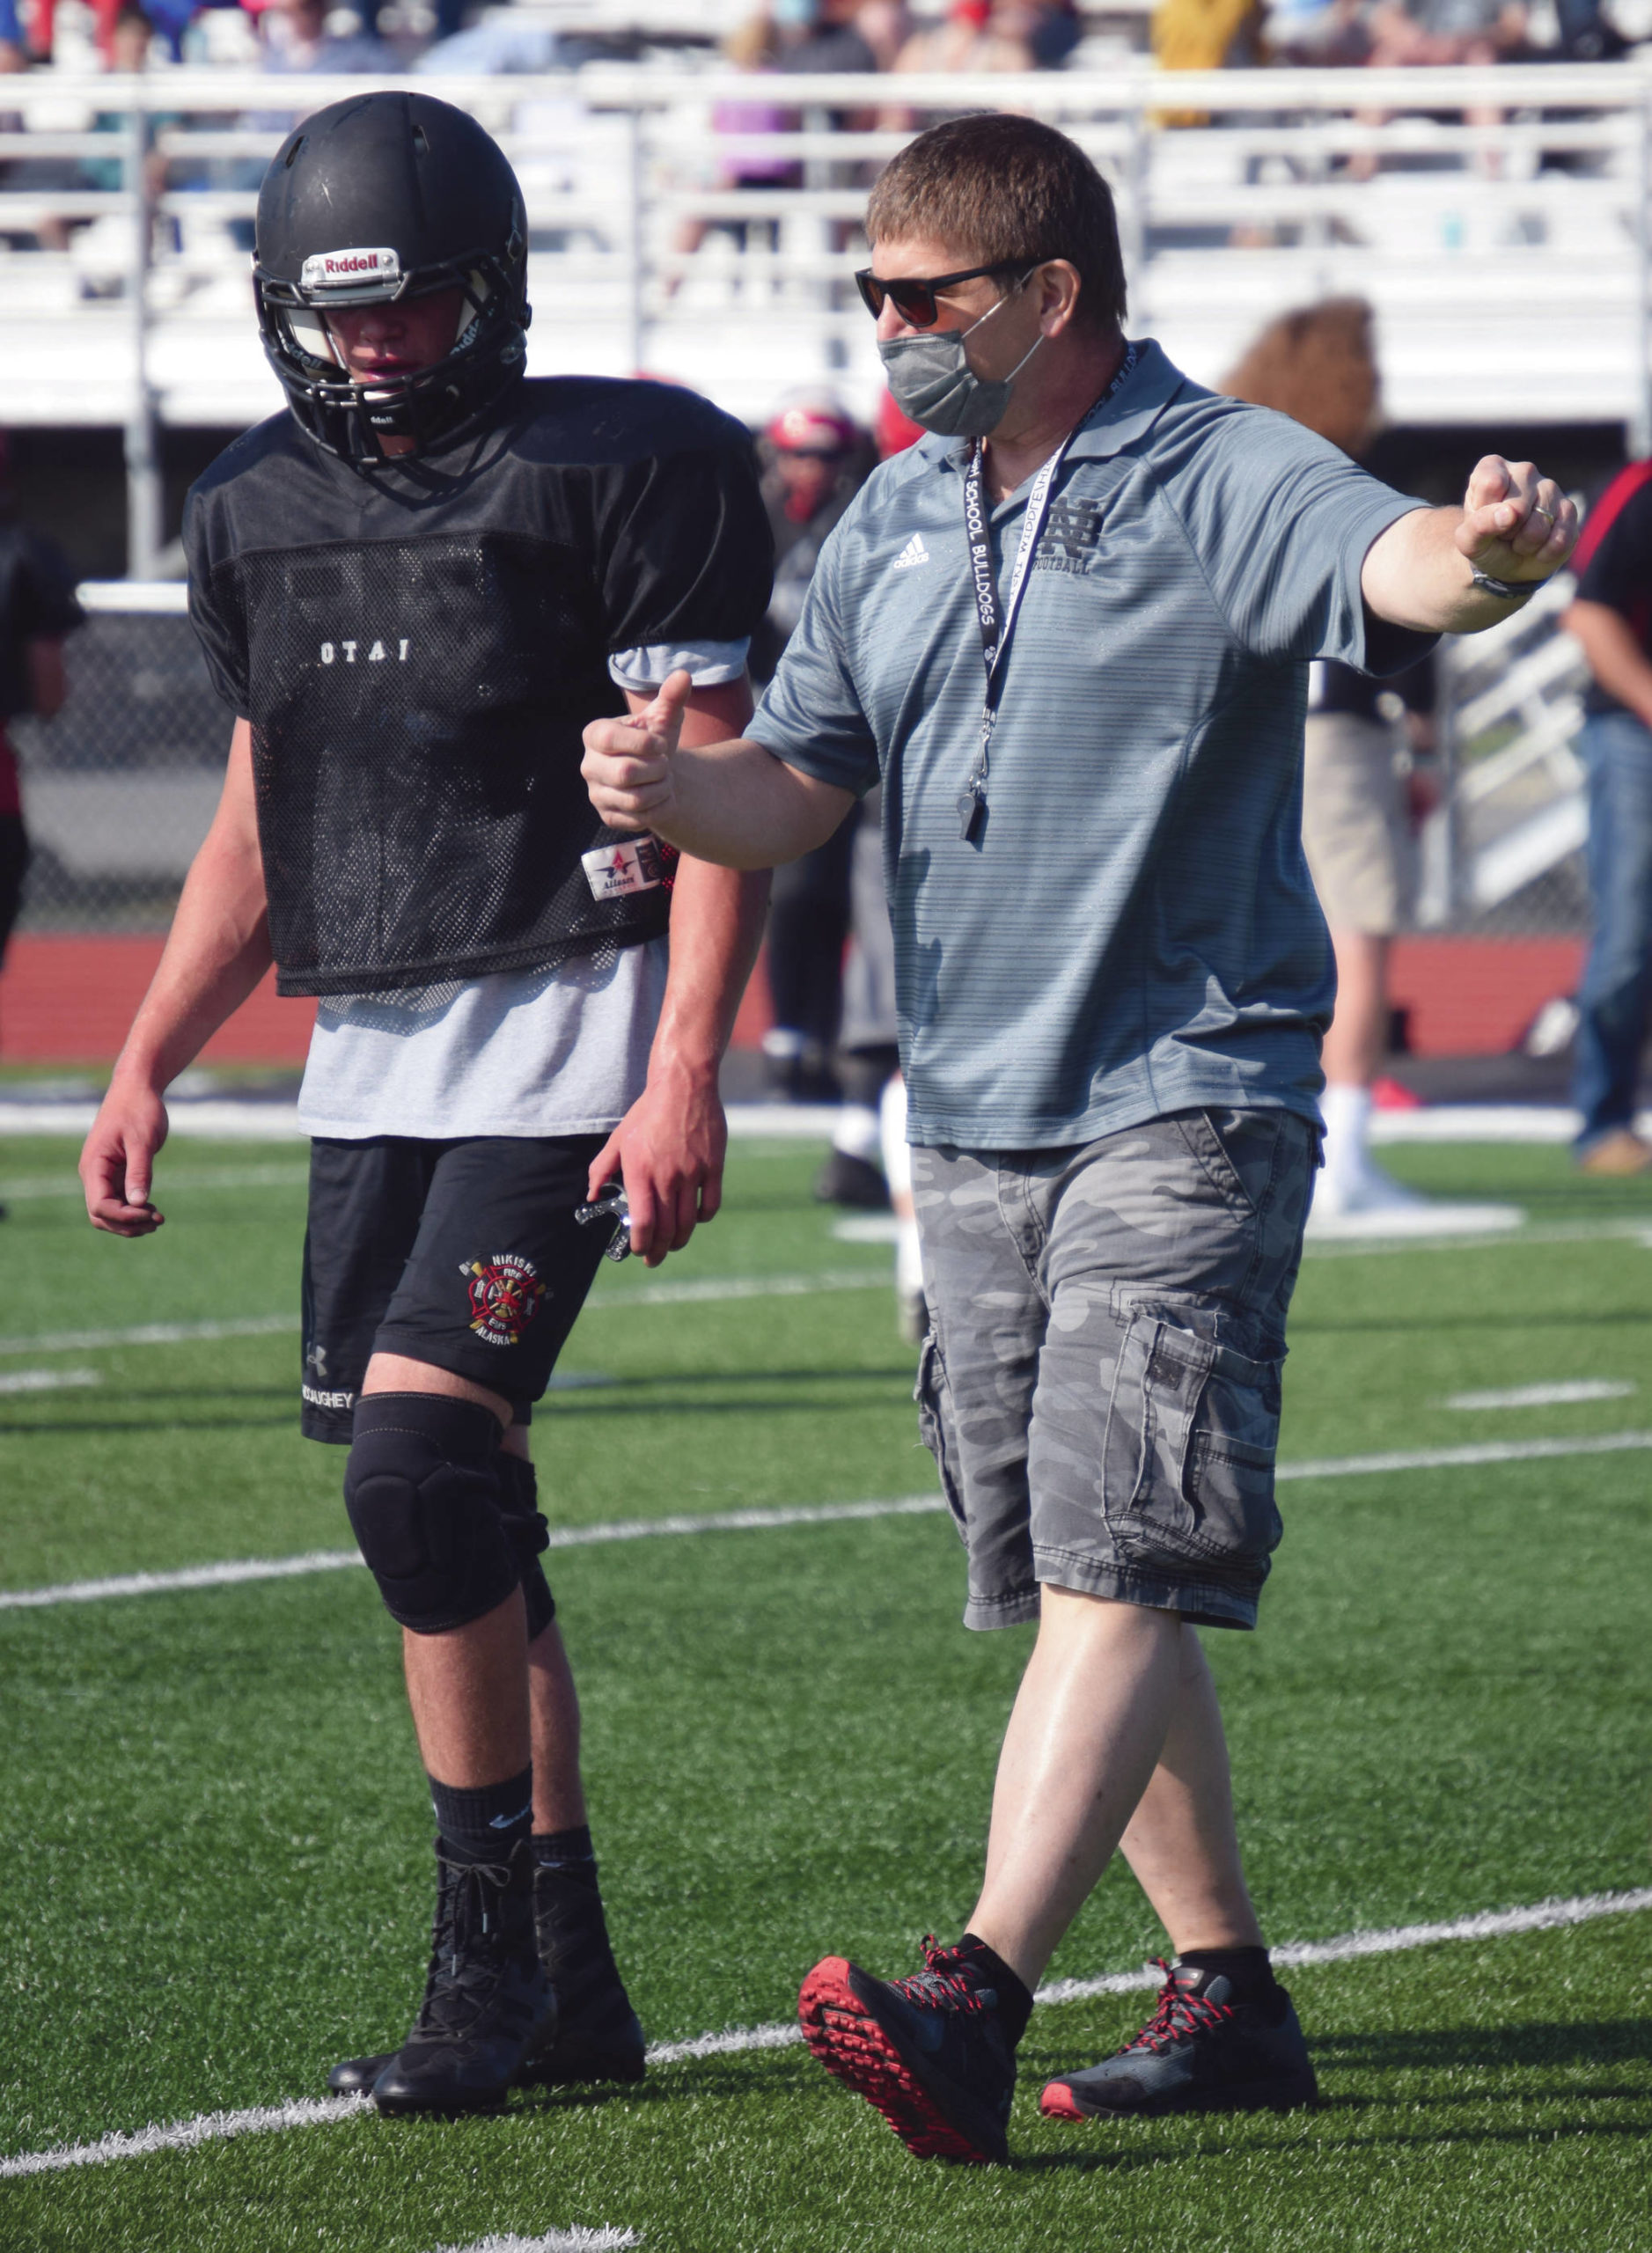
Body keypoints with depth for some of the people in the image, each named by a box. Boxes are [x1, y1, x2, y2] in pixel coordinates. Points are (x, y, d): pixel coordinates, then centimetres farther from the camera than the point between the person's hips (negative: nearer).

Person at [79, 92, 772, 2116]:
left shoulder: (623, 472, -7)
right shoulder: (261, 516, 13)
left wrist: (687, 1075, -18)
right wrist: (146, 1064, 15)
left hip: (560, 1032, -7)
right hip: (368, 1057, 7)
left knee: (419, 1464, -18)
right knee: (456, 1518, 6)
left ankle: (488, 1958, -8)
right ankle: (568, 1982, 14)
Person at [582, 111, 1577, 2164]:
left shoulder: (1226, 484, -8)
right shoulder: (894, 526, 13)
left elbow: (1394, 573, -26)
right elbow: (799, 785, 14)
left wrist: (1491, 551, -50)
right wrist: (674, 792, -9)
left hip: (1187, 1107, -7)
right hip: (972, 1126, 8)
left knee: (1115, 1571, -16)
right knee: (1072, 1590, 11)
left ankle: (974, 2010, -28)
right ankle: (1228, 1992, 21)